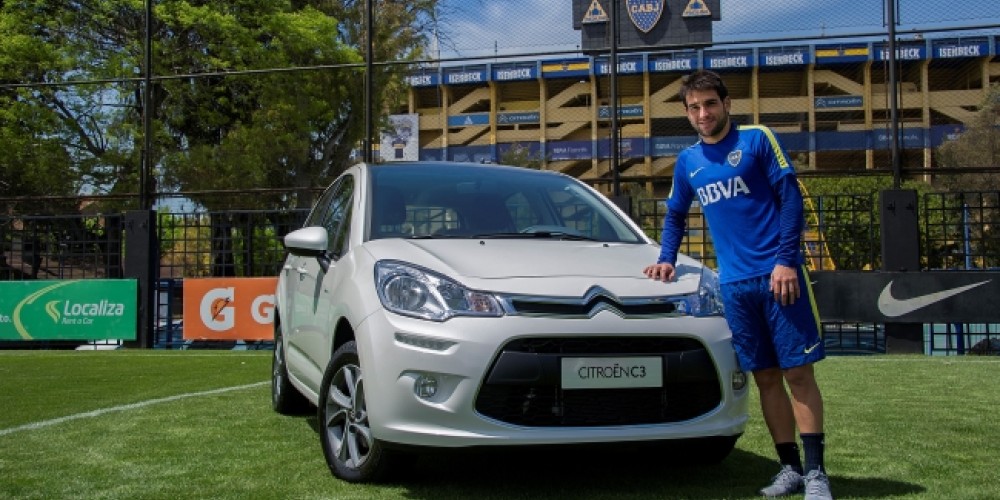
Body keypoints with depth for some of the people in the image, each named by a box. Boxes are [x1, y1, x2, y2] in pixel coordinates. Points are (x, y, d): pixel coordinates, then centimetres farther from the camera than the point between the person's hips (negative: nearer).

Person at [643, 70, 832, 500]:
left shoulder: (757, 140, -1)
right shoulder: (687, 162, 13)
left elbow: (789, 197, -5)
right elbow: (675, 216, 25)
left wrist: (786, 259, -13)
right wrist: (667, 259, 11)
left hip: (778, 274, -4)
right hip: (734, 284, 4)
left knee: (798, 372, -4)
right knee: (766, 378, 6)